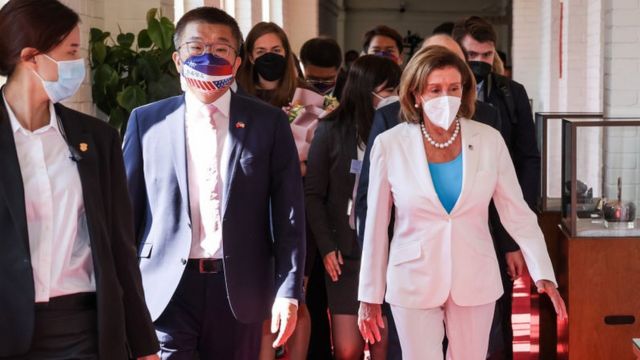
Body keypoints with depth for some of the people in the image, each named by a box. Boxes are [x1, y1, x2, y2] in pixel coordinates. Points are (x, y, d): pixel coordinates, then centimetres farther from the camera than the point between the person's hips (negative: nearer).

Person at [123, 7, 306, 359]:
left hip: (240, 291, 1)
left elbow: (288, 213, 2)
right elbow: (127, 208, 7)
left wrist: (288, 291, -5)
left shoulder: (268, 123, 4)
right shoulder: (147, 121, 5)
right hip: (166, 289, 0)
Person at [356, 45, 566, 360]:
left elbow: (518, 213, -2)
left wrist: (543, 274, -14)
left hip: (475, 282, 2)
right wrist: (370, 296, 2)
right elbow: (376, 226, -1)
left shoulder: (489, 140, -5)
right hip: (414, 283, -1)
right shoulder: (390, 145, -7)